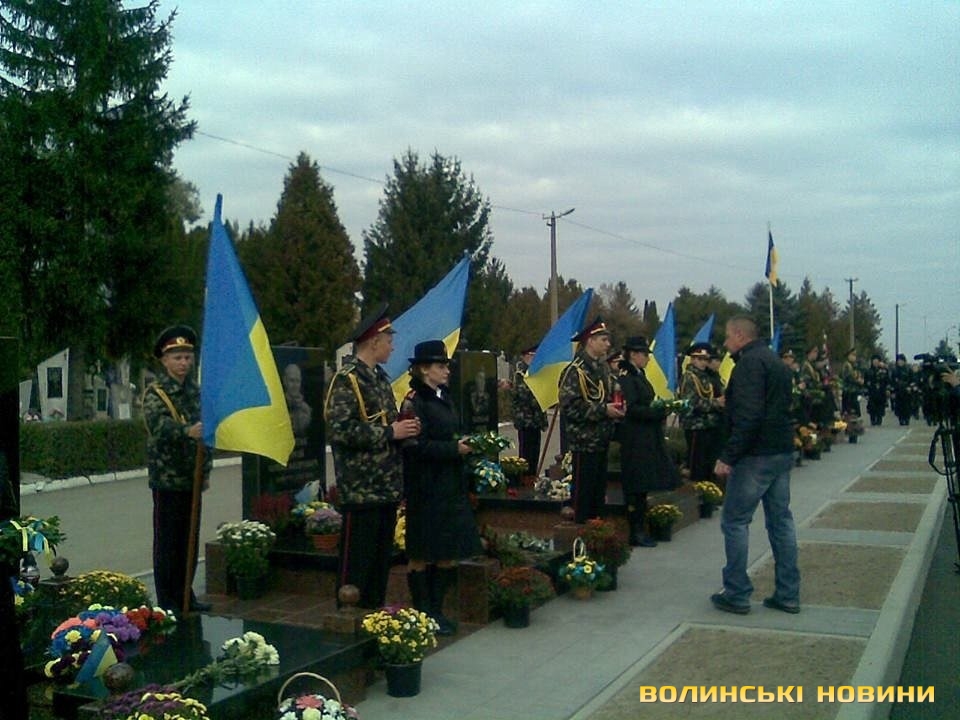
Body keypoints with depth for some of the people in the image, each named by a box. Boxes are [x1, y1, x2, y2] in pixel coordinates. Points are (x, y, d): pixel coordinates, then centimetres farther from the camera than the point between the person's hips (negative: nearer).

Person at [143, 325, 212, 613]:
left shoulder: (196, 390, 12)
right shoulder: (155, 392, -7)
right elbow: (160, 425, -27)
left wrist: (205, 468, 16)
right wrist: (187, 431, -46)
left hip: (193, 478, 6)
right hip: (167, 479, -6)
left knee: (190, 540, 12)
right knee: (167, 541, 0)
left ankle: (186, 595, 24)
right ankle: (166, 601, 9)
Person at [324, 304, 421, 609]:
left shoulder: (380, 377, 16)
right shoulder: (347, 379, -12)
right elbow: (340, 430, -21)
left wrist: (404, 426, 6)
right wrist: (390, 432, -18)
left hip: (387, 488, 9)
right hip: (361, 489, -9)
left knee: (382, 558, 15)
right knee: (356, 560, 0)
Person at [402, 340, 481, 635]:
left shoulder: (443, 398, 13)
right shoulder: (415, 402, -13)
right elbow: (418, 446, -20)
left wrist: (466, 444, 4)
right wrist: (455, 448, -19)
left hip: (450, 486, 9)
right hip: (427, 488, -8)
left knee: (449, 552, 12)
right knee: (422, 555, 4)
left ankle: (436, 609, 24)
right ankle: (424, 614, 14)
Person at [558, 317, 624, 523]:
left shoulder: (602, 367, 12)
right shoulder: (575, 370, -15)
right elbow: (569, 406, -22)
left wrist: (614, 408, 5)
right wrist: (603, 410, -21)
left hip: (601, 440, 8)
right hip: (585, 441, -8)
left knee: (599, 488, 14)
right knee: (584, 489, 0)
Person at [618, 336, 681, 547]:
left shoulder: (639, 376, 17)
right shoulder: (626, 378, -13)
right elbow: (630, 409, -21)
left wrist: (661, 410, 7)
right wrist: (658, 412, -19)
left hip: (647, 440, 10)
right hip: (635, 441, -10)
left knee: (642, 487, 11)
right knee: (636, 488, -5)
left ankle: (639, 530, 17)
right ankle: (635, 532, 1)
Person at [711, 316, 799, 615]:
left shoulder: (750, 362, -14)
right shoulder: (775, 361, 17)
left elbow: (748, 416, -24)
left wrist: (728, 456, -22)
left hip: (756, 455, -10)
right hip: (782, 452, 10)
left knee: (735, 521, -1)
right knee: (781, 520, 12)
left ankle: (737, 595, 3)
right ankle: (788, 594, 17)